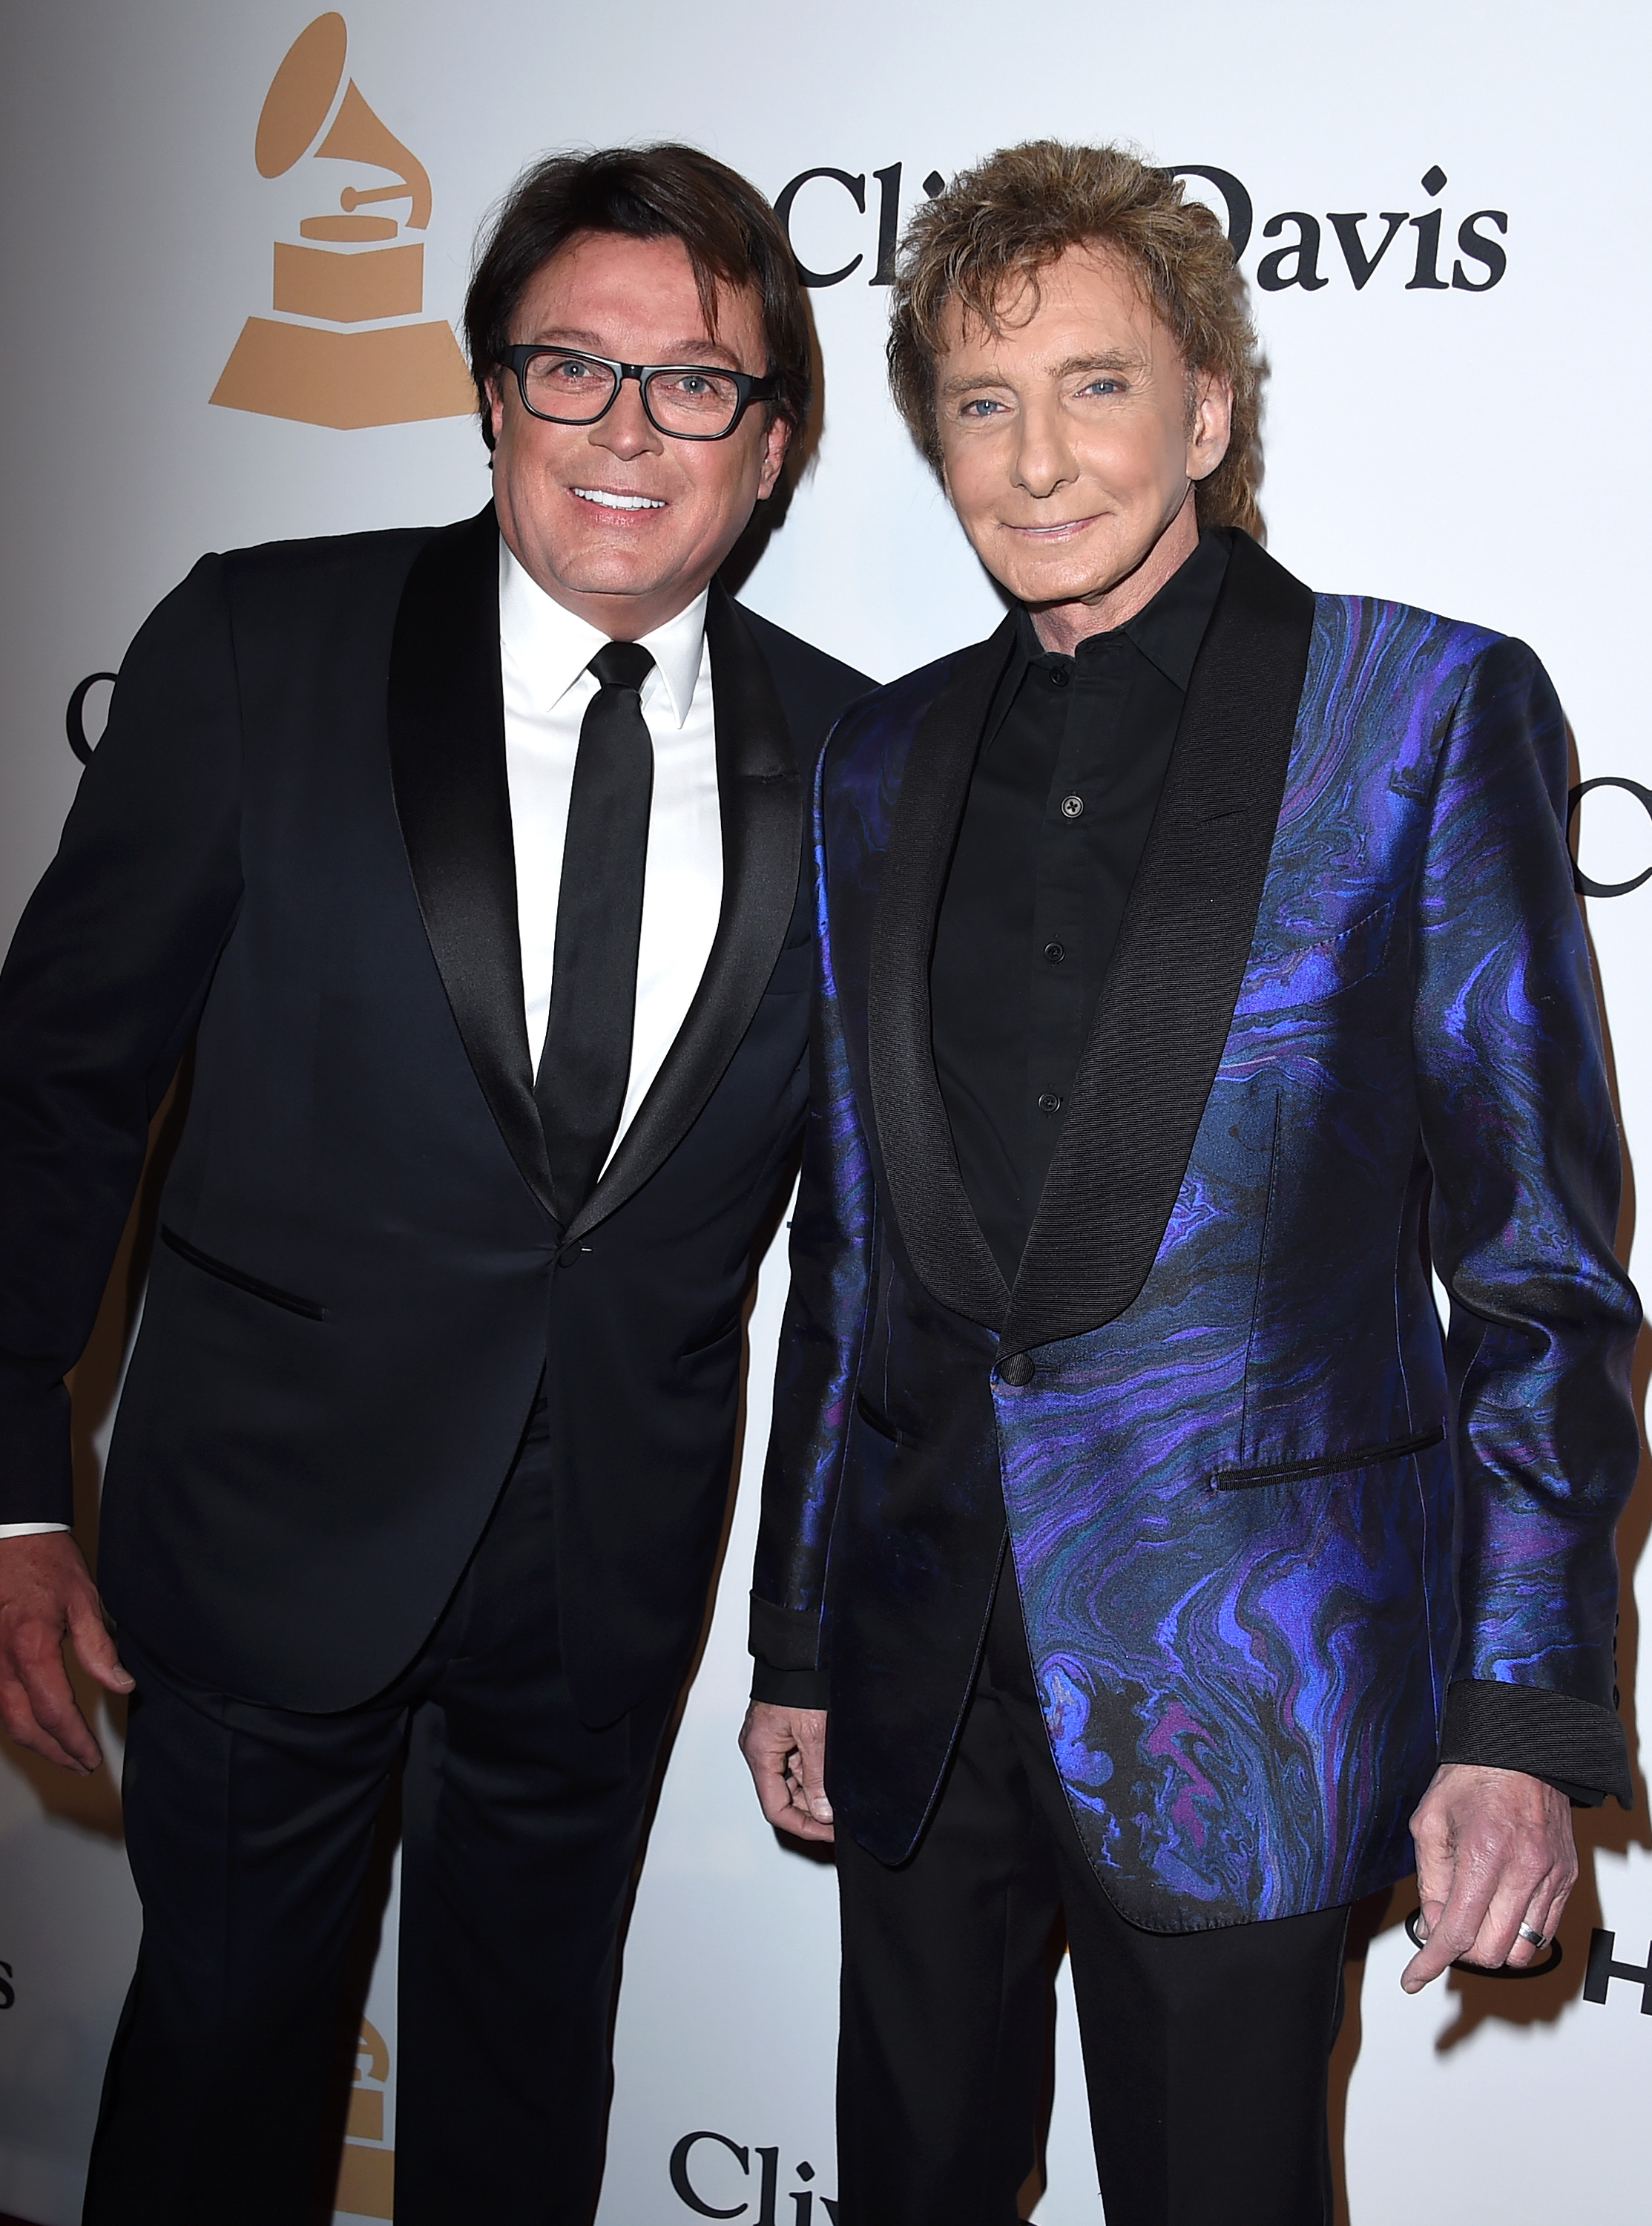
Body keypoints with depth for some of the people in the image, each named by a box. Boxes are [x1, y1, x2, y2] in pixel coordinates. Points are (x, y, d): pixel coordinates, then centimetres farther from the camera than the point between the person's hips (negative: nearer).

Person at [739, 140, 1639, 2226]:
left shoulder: (1427, 711, -6)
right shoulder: (885, 760, 7)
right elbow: (849, 1242, 11)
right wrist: (796, 1639, 12)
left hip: (1242, 1665, -4)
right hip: (925, 1653, 4)